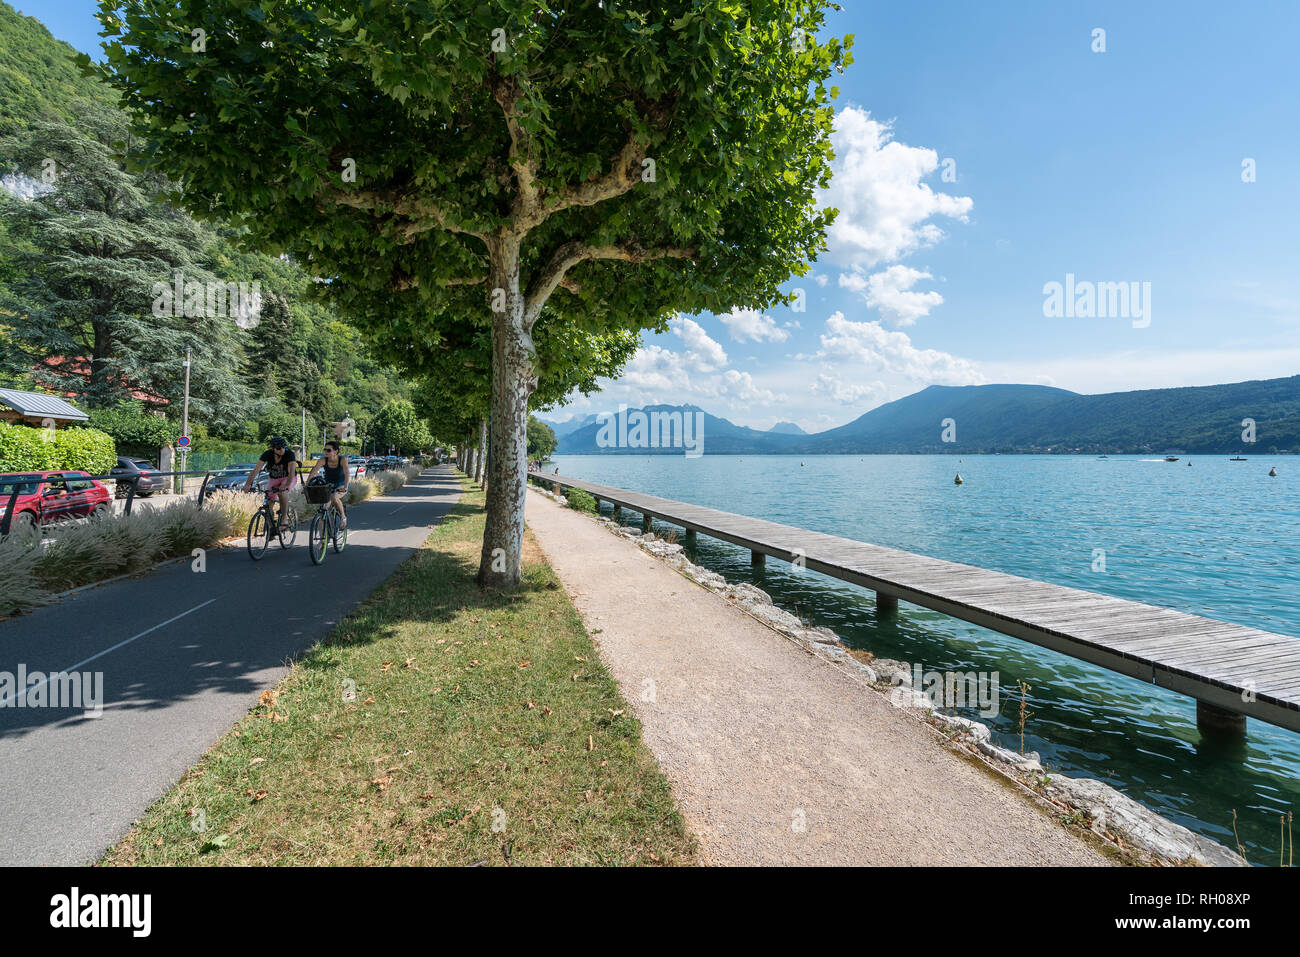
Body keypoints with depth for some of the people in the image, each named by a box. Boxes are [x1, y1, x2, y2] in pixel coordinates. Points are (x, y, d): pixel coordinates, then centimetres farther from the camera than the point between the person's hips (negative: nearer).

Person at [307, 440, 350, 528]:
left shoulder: (342, 460, -19)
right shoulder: (322, 461, -13)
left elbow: (347, 473, -31)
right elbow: (313, 473, -19)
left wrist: (345, 487, -45)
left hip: (340, 486, -3)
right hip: (328, 485, 3)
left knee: (334, 498, -33)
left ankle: (343, 517, -9)